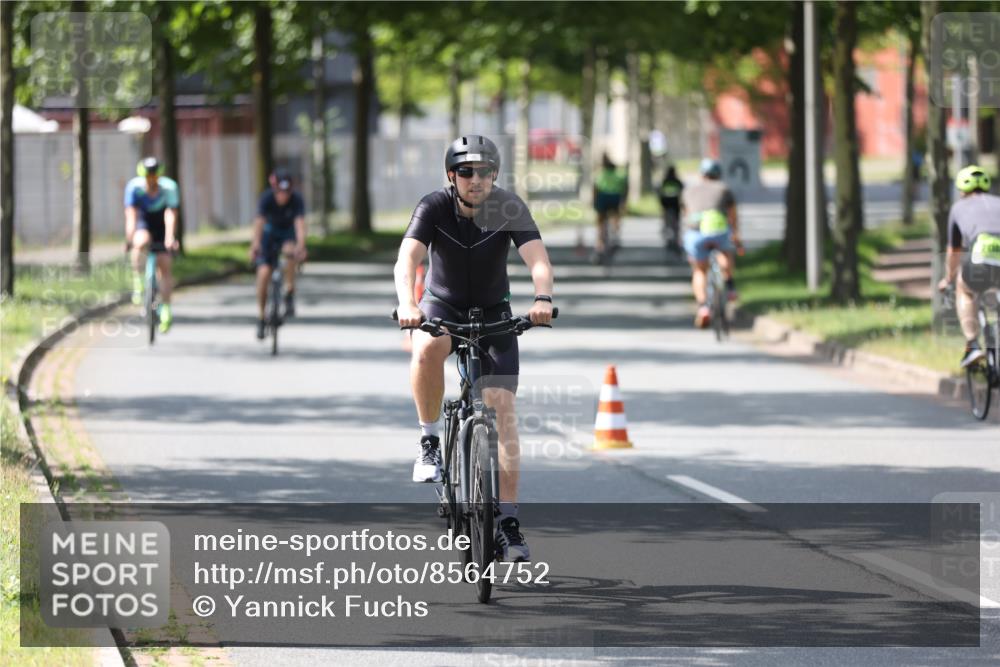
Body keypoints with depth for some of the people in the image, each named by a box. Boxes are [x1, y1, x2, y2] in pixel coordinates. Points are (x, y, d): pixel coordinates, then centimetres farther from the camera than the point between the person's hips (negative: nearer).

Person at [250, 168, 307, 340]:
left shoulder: (297, 200, -28)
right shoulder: (267, 198, -27)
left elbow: (300, 223, -40)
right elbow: (259, 222, -39)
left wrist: (301, 246, -56)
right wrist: (255, 246, -54)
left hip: (289, 232, 0)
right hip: (271, 231, 0)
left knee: (290, 251, -35)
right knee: (264, 272, -14)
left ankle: (289, 294, -20)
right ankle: (261, 316, 0)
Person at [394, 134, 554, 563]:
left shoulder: (509, 209, -17)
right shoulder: (434, 207, -18)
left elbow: (537, 258, -29)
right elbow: (407, 259, -31)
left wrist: (543, 298, -51)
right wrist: (407, 303, -51)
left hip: (493, 314, 1)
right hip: (442, 307, -1)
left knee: (501, 405, -13)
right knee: (427, 348, -37)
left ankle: (508, 520, -10)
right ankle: (429, 442, -17)